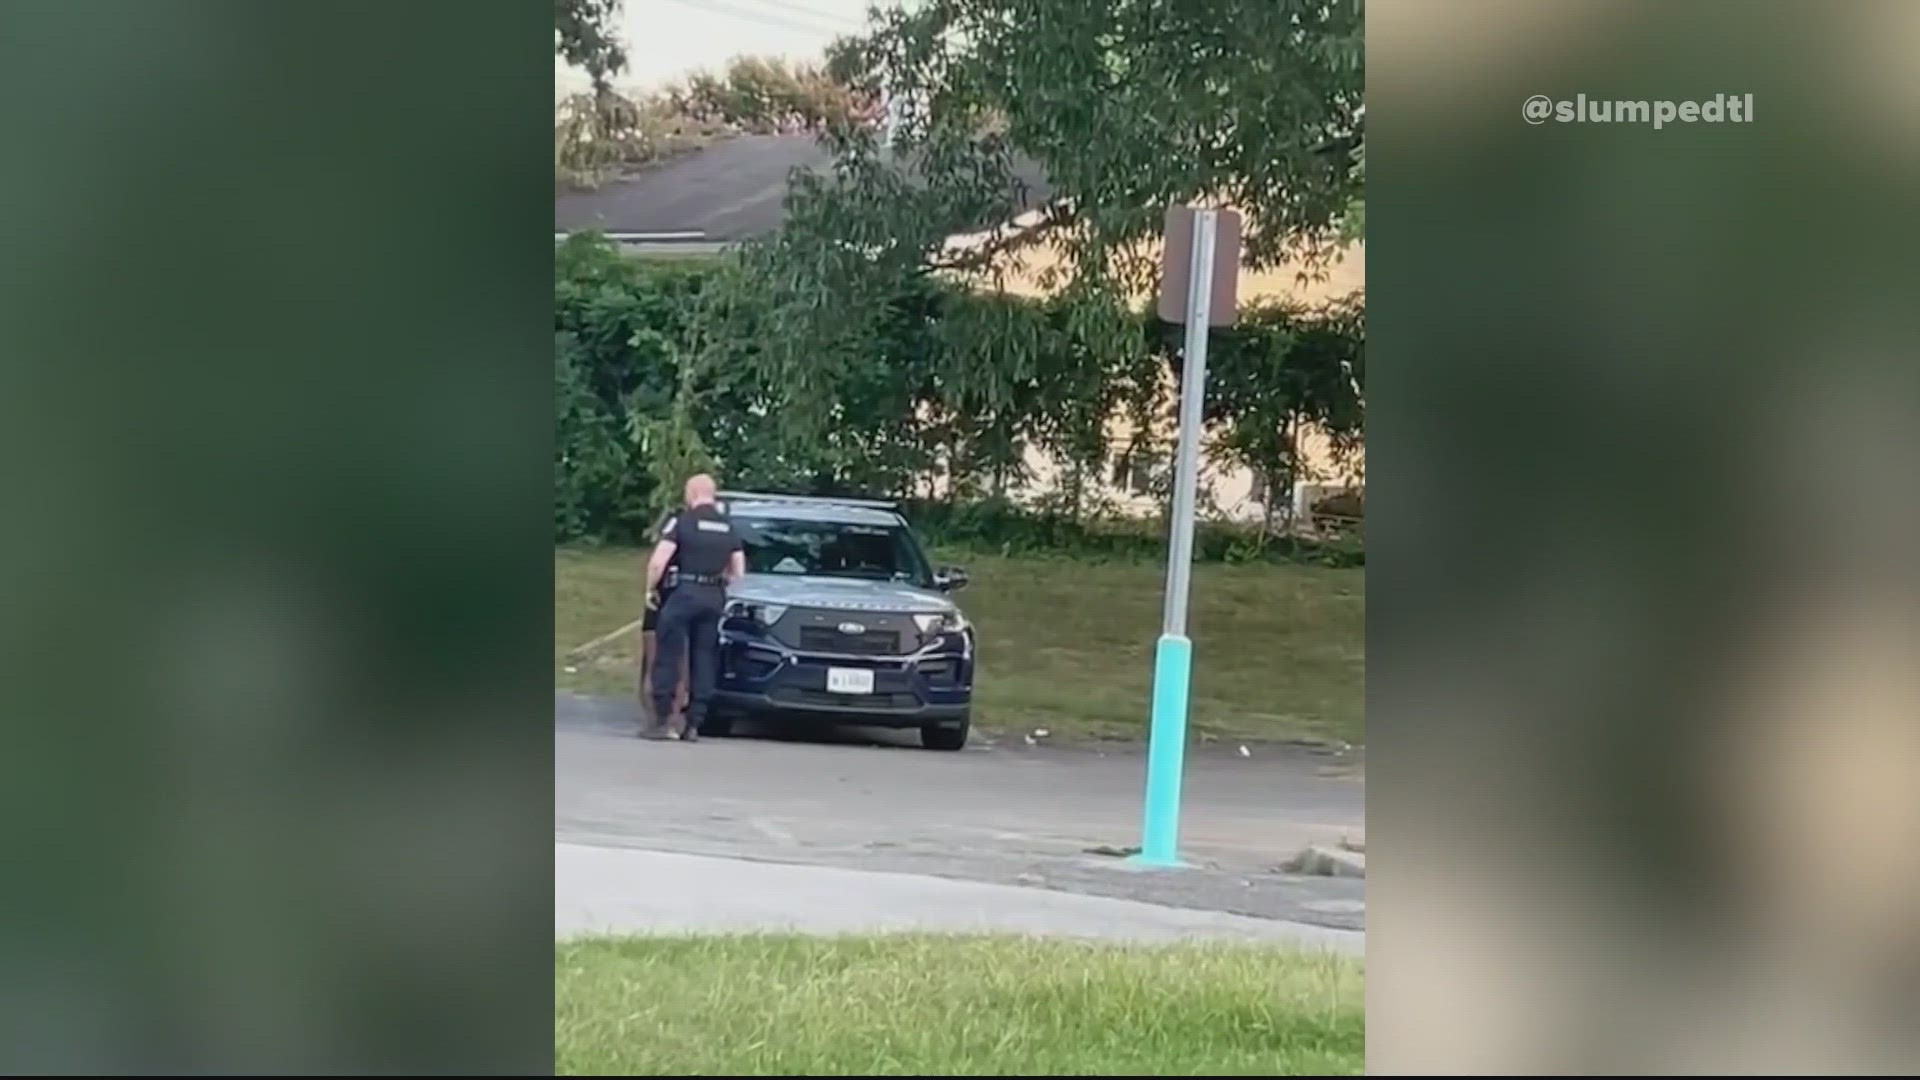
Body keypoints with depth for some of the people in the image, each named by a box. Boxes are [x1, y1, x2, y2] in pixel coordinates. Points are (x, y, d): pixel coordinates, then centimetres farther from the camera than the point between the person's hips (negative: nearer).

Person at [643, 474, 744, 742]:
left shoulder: (682, 521, -5)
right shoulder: (729, 528, 13)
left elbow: (658, 562, -11)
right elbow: (739, 572, 14)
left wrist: (650, 589, 4)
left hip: (685, 592, -5)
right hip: (715, 598, 5)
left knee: (668, 656, 1)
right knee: (704, 660, 8)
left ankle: (662, 717, -3)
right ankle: (694, 722, 7)